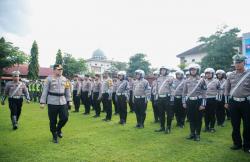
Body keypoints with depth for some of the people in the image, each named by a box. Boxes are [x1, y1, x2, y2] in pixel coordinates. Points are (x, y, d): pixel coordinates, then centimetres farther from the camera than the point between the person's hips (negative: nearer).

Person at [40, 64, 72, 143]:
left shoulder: (65, 79, 9)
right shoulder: (49, 79, -3)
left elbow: (67, 91, 13)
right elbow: (45, 91, -4)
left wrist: (69, 100, 9)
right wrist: (42, 102, -8)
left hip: (63, 102, 4)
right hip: (52, 103, -3)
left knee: (65, 118, 0)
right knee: (53, 121, 5)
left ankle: (58, 129, 30)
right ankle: (54, 136, 24)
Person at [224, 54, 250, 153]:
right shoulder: (231, 75, 6)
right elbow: (227, 89, 11)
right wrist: (226, 102, 10)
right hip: (233, 102, 3)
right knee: (235, 125, 9)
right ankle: (237, 143, 24)